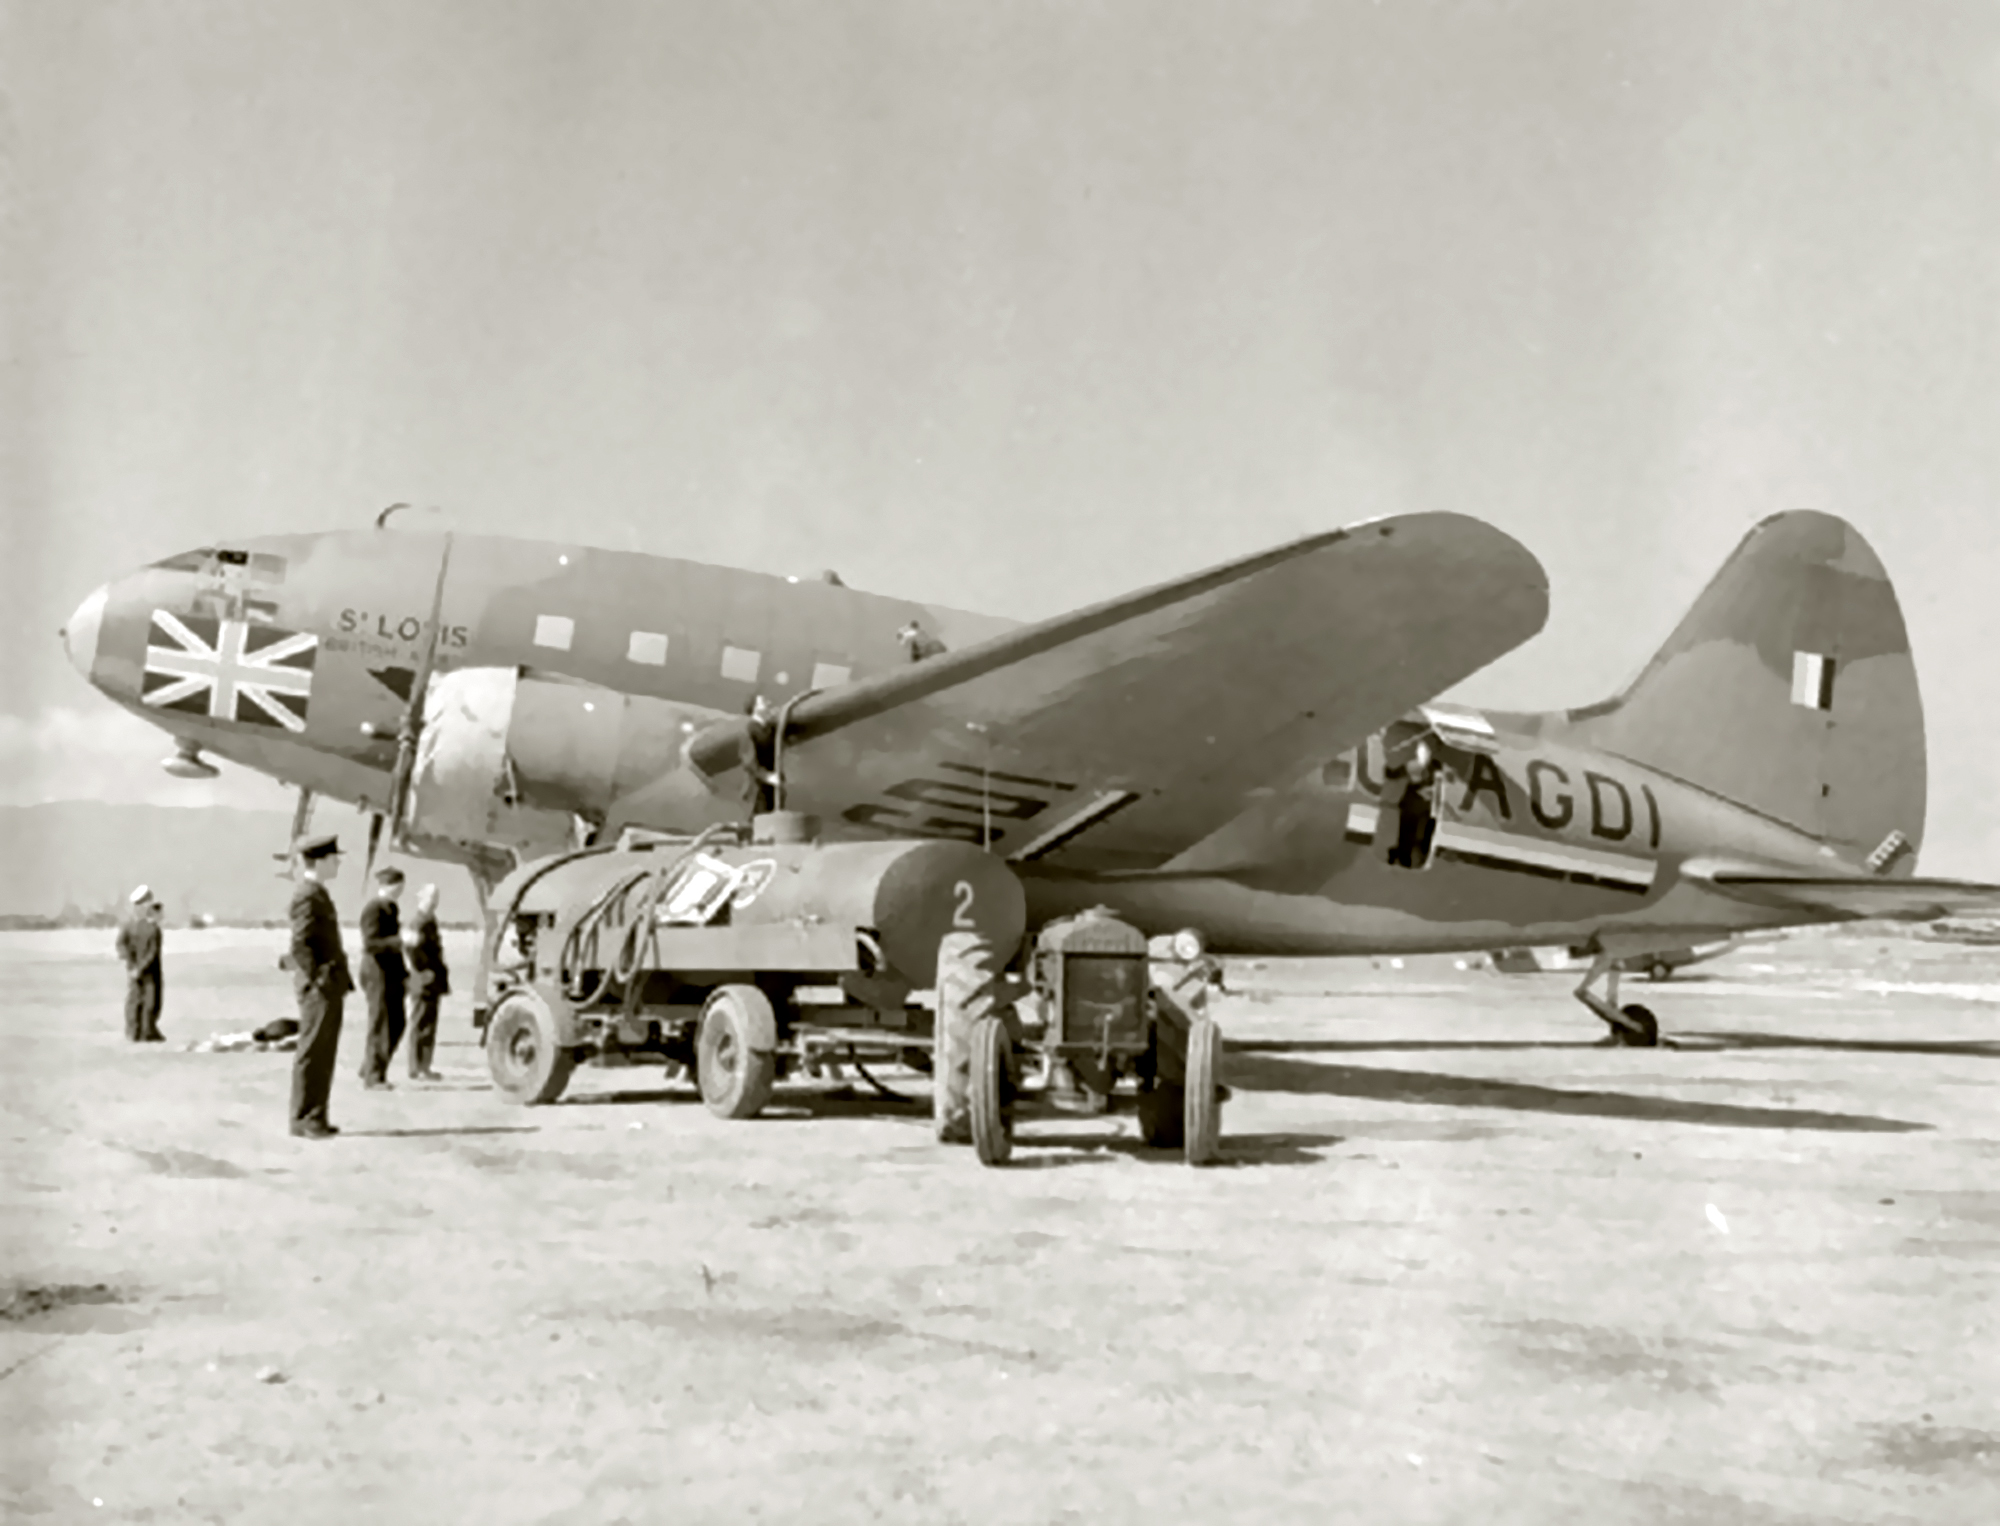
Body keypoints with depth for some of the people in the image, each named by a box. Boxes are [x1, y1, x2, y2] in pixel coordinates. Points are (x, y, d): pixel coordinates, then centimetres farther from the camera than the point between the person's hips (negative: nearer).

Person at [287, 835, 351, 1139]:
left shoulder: (320, 894, 18)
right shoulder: (307, 895, -13)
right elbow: (300, 945, -19)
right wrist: (317, 980, -19)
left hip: (331, 986, 10)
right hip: (318, 987, -10)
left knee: (324, 1055, 11)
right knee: (312, 1054, -5)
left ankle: (315, 1118, 16)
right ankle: (304, 1119, -1)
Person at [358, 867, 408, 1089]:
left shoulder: (392, 908, 15)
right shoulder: (373, 909, -14)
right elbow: (370, 944, -21)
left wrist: (403, 973, 19)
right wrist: (399, 940, -26)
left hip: (393, 974, 9)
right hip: (379, 974, -9)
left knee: (397, 1025, 12)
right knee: (380, 1027, -3)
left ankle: (368, 1070, 22)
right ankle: (374, 1078, 6)